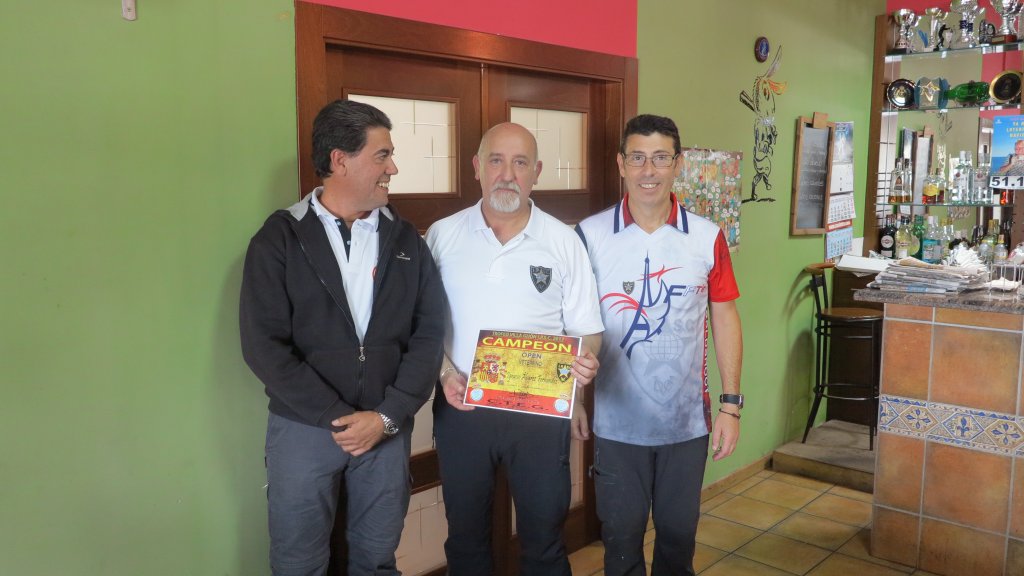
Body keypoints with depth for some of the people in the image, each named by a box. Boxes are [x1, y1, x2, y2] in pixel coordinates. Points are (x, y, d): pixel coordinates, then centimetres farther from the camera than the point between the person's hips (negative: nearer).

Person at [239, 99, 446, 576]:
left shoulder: (406, 241, 4)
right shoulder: (279, 238, -4)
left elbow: (429, 334, 0)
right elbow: (263, 345, -11)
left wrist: (387, 416, -10)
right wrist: (336, 418, -14)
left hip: (388, 428, 3)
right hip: (303, 429, -2)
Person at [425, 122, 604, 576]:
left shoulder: (563, 241, -1)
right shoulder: (442, 236, 0)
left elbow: (586, 329, 1)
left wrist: (585, 362, -20)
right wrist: (445, 372, -11)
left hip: (541, 411, 0)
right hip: (461, 408, 1)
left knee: (544, 537, 13)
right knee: (465, 536, 17)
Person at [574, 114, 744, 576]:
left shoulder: (708, 238, -4)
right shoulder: (590, 235, -7)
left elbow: (724, 320, 2)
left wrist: (730, 404, -1)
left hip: (687, 420, 1)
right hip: (617, 422, -1)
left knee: (679, 533, 18)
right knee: (621, 537, 15)